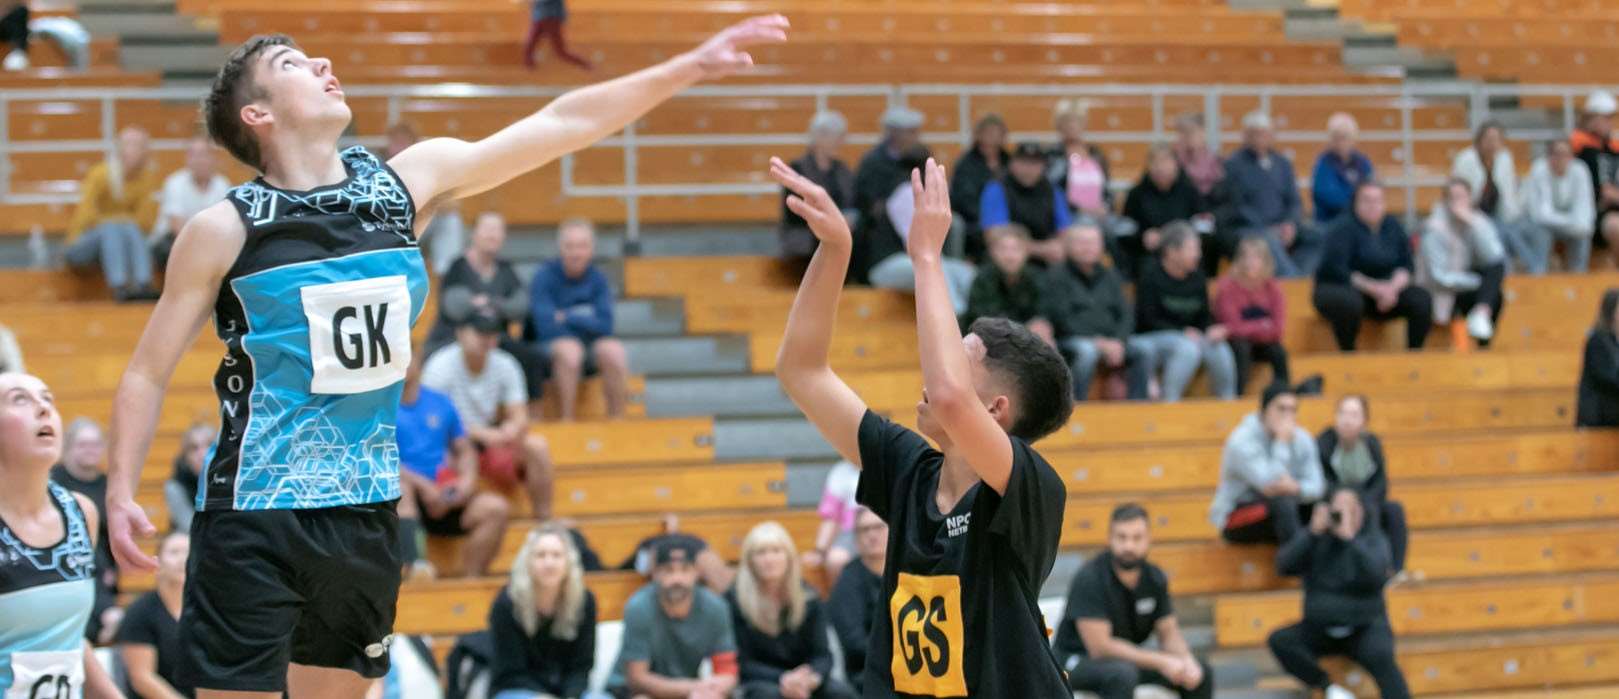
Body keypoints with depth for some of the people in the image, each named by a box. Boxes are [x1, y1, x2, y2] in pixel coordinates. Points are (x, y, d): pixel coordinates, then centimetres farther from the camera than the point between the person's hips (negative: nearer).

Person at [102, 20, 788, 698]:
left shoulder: (407, 180, 4)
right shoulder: (225, 228, -7)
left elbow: (561, 123, 7)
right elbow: (147, 372, -3)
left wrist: (691, 66, 5)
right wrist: (121, 494, -16)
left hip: (366, 508, 5)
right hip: (254, 512, -5)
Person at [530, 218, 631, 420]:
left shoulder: (597, 279, 4)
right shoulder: (544, 276, -6)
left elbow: (604, 326, -6)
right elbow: (547, 327, -16)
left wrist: (568, 318, -13)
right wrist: (585, 320, -9)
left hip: (591, 349, 3)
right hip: (550, 346, -3)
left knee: (614, 351, -28)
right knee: (569, 350, -37)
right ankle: (567, 424, -31)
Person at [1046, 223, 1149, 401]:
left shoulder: (1110, 276, 19)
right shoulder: (1059, 277, 3)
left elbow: (1126, 315, 13)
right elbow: (1062, 319, -6)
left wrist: (1118, 342, -9)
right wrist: (1098, 343, -15)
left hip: (1111, 343, 5)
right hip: (1072, 341, -5)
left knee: (1142, 354, -22)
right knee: (1087, 352, -38)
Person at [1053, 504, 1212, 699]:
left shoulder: (1155, 578, -1)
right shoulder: (1089, 578, -22)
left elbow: (1168, 632, 7)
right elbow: (1100, 646, -26)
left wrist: (1186, 661, -17)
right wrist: (1161, 662, -26)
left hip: (1128, 657, 7)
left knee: (1200, 671, -4)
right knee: (1122, 672, -38)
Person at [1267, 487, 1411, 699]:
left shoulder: (1373, 539, -1)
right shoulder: (1313, 538, 4)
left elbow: (1376, 575, -22)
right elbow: (1284, 566, -12)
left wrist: (1349, 538, -27)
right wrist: (1314, 533, -19)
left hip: (1364, 628, -3)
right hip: (1320, 629, 3)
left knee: (1380, 656, -34)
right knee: (1278, 640, -23)